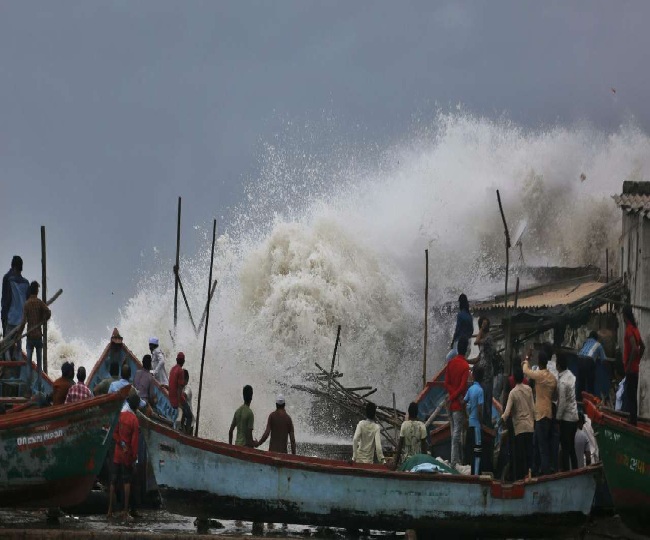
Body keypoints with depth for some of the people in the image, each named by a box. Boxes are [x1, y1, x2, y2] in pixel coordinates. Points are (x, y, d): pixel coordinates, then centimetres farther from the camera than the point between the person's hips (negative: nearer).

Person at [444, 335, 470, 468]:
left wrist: (451, 395, -4)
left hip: (451, 403, 6)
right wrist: (454, 397, -8)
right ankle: (454, 462, -8)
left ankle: (457, 460, 19)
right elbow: (463, 386, -19)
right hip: (458, 403, -6)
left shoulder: (451, 363, 5)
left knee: (454, 432, 13)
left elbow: (446, 384, 4)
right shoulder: (465, 366, -14)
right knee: (457, 433, -6)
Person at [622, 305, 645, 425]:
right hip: (635, 369, 9)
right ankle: (633, 420, 17)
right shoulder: (635, 329, 12)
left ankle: (632, 421, -13)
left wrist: (629, 365, -20)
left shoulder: (629, 330, -16)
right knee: (632, 397, 13)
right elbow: (642, 347, 23)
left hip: (630, 369, -9)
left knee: (629, 397, -9)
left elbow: (635, 348, -26)